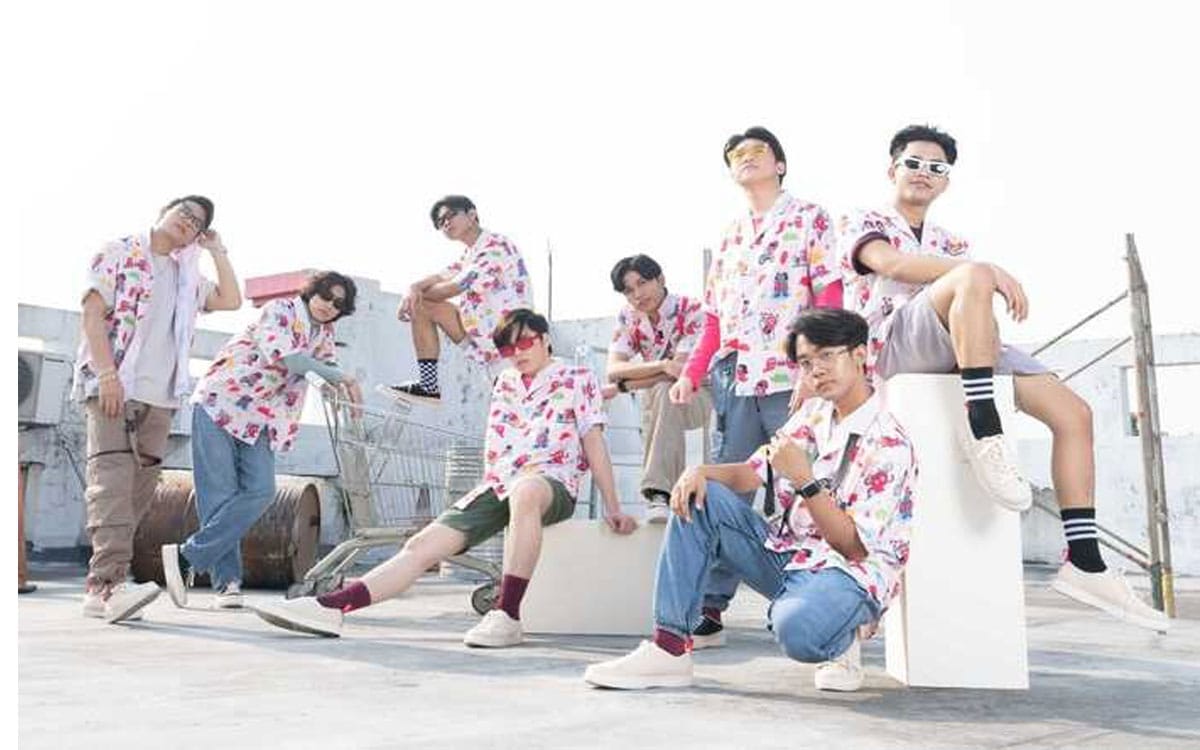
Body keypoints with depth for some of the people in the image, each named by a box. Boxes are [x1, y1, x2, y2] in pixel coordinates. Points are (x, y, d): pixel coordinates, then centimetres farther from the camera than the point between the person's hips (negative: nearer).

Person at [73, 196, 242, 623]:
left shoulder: (188, 279, 23)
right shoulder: (120, 253, 7)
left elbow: (231, 300, 15)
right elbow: (93, 312, -3)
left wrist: (216, 251, 14)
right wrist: (107, 374, -16)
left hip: (160, 396, 6)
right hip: (112, 386, -6)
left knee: (140, 485, -1)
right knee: (112, 475, -18)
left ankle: (100, 584, 2)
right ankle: (108, 581, -29)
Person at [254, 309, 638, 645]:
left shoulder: (578, 379, 9)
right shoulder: (505, 382, 25)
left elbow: (594, 442, 4)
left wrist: (612, 507, -1)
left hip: (553, 484, -5)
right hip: (496, 486, 6)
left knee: (524, 492, -44)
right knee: (423, 544, -13)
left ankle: (508, 617, -45)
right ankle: (330, 607, -22)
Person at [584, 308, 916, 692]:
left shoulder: (889, 444, -16)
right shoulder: (814, 412, 9)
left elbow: (855, 547, -20)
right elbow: (751, 473, 8)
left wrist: (804, 480, -28)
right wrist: (700, 471, -12)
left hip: (849, 572, -8)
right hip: (785, 554, 8)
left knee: (796, 631, -41)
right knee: (697, 497, -7)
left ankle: (840, 641, 0)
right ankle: (669, 647, -13)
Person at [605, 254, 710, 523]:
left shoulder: (691, 310, -18)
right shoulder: (627, 318, -5)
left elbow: (684, 372, -25)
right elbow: (614, 369, -19)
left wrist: (621, 387, -26)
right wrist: (663, 365, -36)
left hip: (699, 394, -7)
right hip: (655, 401, 7)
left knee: (664, 391, -34)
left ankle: (658, 492, -43)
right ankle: (671, 496, -11)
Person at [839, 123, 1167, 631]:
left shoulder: (952, 244, 32)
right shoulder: (863, 224, 12)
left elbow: (978, 307, 20)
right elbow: (892, 264, -12)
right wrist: (992, 270, -21)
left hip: (961, 350, 7)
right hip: (894, 345, -6)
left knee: (1074, 412, -8)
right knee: (973, 277, -34)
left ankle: (1083, 561, -10)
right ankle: (983, 428, -39)